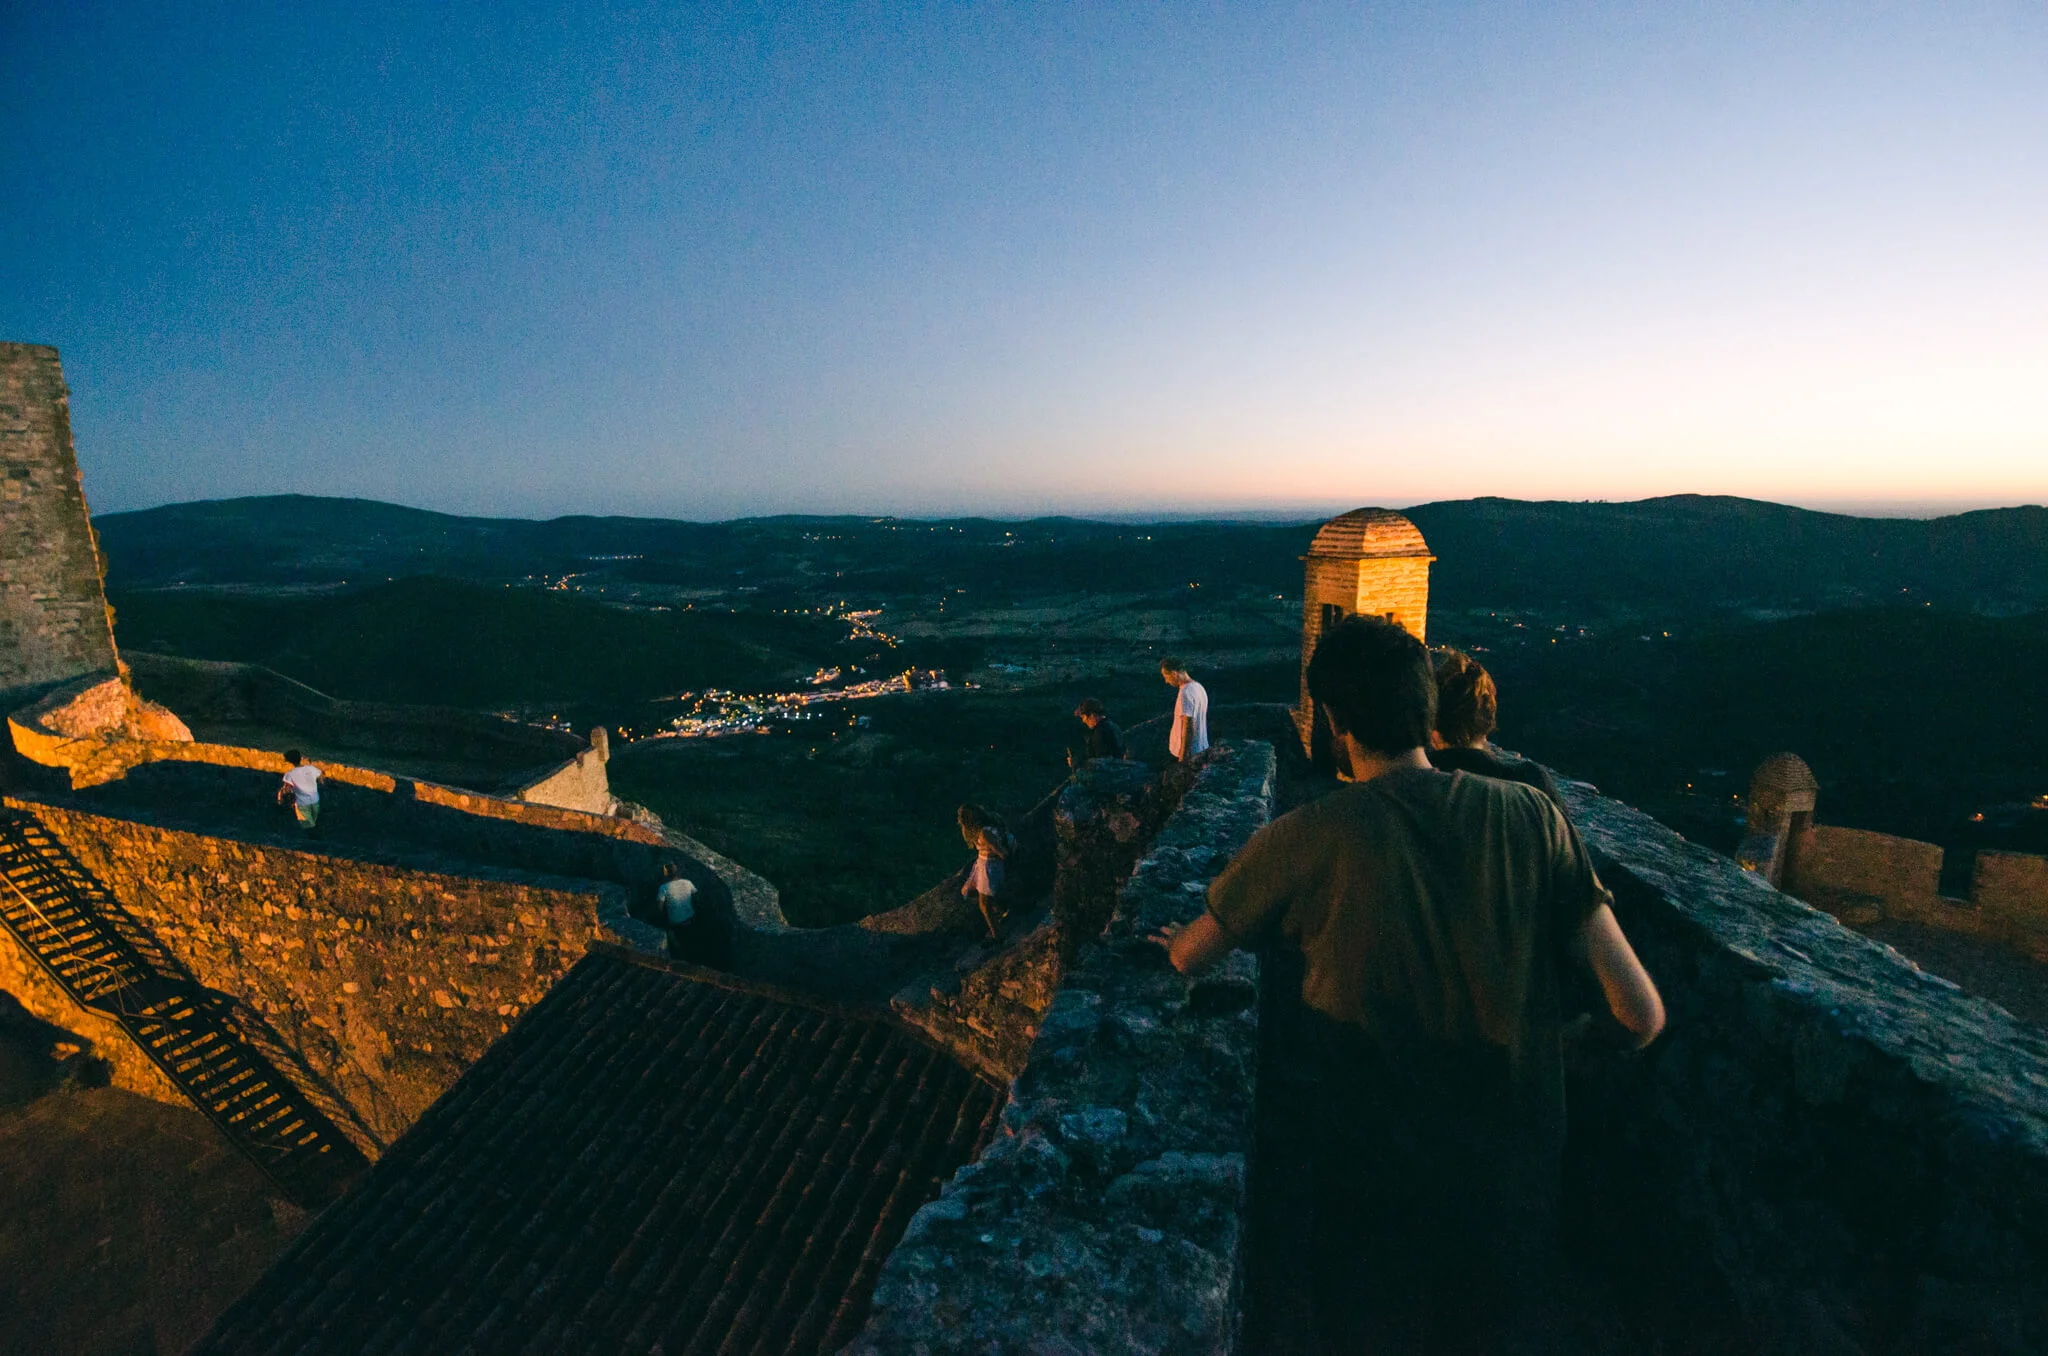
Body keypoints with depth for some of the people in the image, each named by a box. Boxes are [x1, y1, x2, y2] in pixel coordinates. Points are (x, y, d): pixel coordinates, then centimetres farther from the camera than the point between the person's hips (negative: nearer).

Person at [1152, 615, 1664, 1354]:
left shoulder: (1305, 841, -19)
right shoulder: (1530, 816, -12)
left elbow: (1188, 956, -4)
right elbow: (1642, 1014, -10)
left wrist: (1181, 940, 20)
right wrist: (1566, 1049, 11)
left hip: (1376, 1190, -2)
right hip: (1515, 1175, 3)